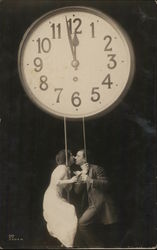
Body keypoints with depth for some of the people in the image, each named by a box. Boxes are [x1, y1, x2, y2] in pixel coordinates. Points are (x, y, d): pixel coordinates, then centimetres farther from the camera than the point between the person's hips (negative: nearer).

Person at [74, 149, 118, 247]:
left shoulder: (95, 168, -6)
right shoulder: (82, 172, 17)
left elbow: (106, 184, -14)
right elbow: (77, 190, 5)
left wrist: (91, 180, -26)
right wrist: (82, 175, -7)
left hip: (100, 203, -9)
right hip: (93, 204, 9)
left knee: (82, 223, -17)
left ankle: (97, 245, -6)